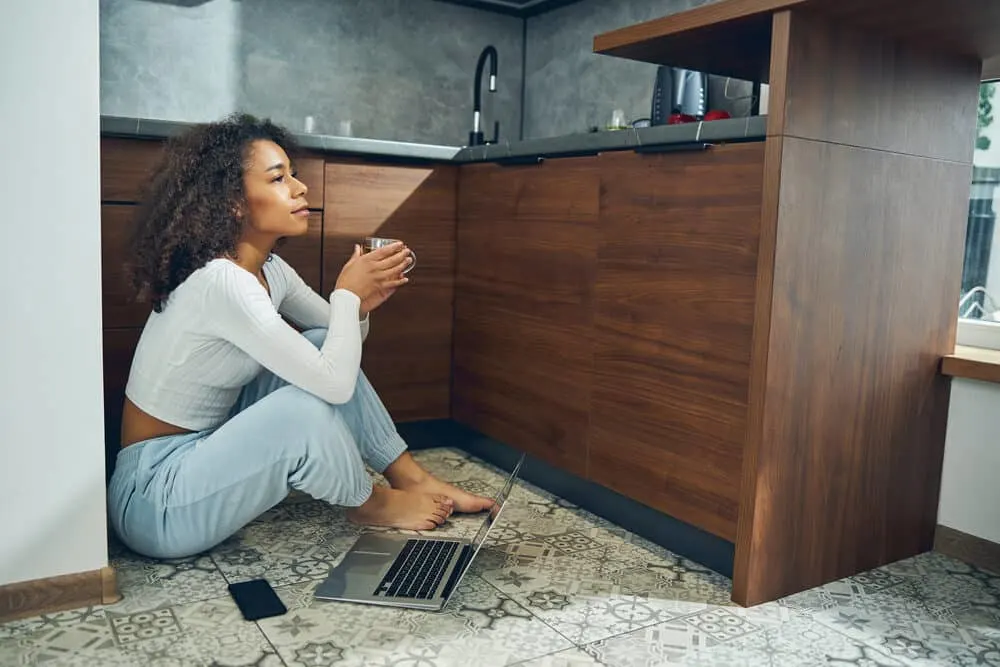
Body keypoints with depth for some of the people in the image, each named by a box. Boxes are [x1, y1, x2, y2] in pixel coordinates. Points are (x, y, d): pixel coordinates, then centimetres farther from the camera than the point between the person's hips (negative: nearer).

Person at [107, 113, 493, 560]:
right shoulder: (223, 282, -27)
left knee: (323, 346, 0)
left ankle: (410, 477, 5)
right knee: (305, 406, -29)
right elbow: (335, 385, -30)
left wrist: (362, 301, -11)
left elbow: (341, 343, 11)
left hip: (206, 449, 9)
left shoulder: (268, 269, 1)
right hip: (155, 502, -9)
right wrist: (348, 292, -15)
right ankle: (370, 504, 1)